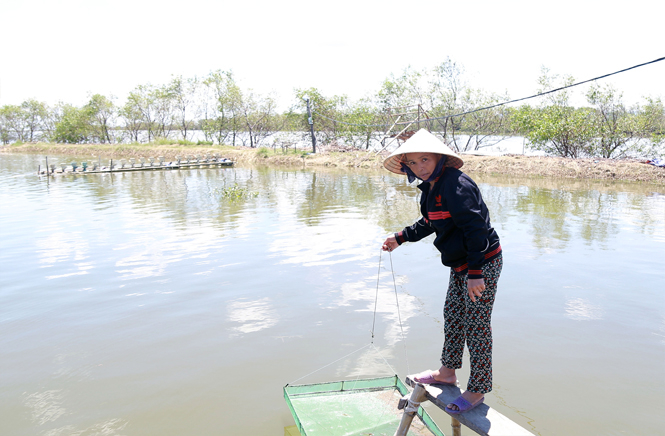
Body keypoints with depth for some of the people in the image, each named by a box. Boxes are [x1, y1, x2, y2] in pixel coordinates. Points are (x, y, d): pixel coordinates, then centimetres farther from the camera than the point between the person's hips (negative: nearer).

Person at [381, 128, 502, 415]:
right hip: (461, 264, 10)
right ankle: (447, 372, 38)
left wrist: (475, 273, -28)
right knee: (452, 316, 20)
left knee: (476, 326, -1)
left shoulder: (456, 185, -23)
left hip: (483, 263, -10)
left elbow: (476, 228, -26)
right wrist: (400, 238, 25)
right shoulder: (431, 187, 8)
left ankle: (477, 391, 14)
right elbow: (429, 223, 25)